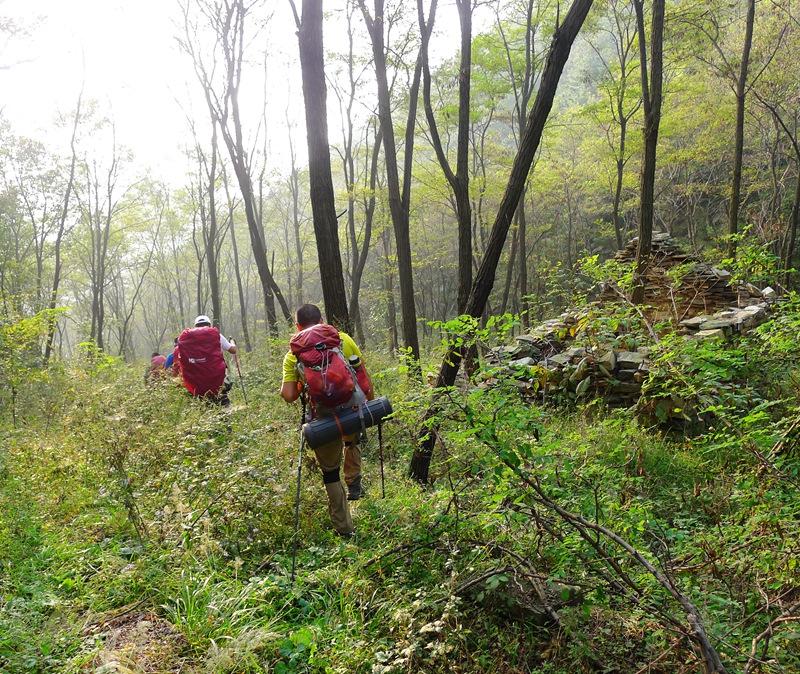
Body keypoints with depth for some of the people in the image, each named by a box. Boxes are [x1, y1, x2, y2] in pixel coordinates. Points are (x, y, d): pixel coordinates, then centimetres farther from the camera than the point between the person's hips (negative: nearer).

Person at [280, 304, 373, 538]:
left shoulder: (292, 355, 4)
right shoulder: (343, 339, 3)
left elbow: (288, 395, -6)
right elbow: (365, 379, 3)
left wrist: (301, 386, 15)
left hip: (325, 421, 0)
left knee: (330, 472, 18)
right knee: (352, 440, 37)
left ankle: (344, 528, 24)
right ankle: (354, 482, 29)